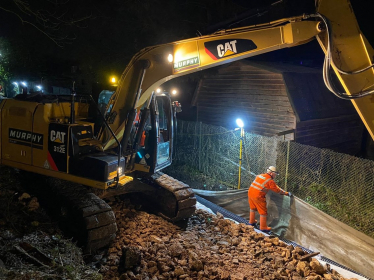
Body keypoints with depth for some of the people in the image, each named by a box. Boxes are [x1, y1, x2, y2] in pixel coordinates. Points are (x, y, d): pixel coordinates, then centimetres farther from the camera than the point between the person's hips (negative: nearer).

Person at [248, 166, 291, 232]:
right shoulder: (270, 181, -9)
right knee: (263, 212, 7)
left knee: (252, 208, 28)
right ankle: (263, 227, 16)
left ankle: (251, 221, 43)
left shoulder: (259, 176, 13)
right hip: (258, 196, -8)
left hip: (250, 192, 8)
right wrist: (286, 193, 6)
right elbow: (277, 190, -6)